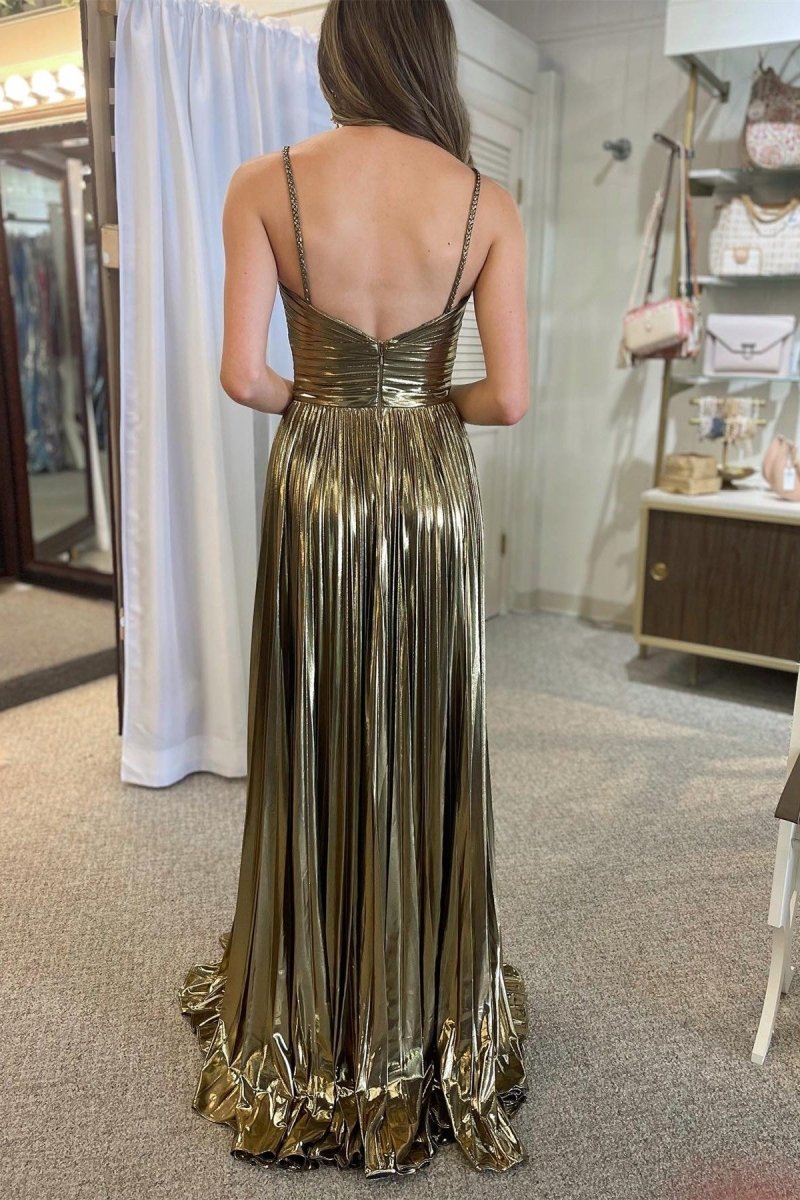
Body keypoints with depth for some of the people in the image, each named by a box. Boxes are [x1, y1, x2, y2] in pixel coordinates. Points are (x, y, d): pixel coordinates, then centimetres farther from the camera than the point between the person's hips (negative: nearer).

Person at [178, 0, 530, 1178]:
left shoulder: (264, 185, -3)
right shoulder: (488, 204, -3)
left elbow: (242, 374, -10)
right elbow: (509, 397, -8)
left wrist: (315, 401, 11)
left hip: (315, 484, 0)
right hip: (434, 492, 0)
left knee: (314, 750, 13)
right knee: (428, 753, 14)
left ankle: (312, 1029, 31)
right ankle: (427, 1012, 32)